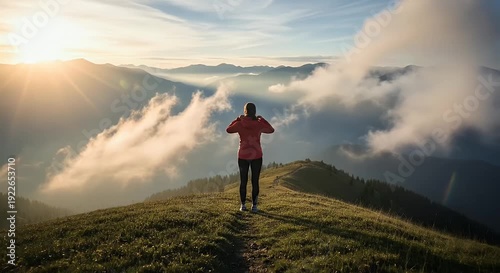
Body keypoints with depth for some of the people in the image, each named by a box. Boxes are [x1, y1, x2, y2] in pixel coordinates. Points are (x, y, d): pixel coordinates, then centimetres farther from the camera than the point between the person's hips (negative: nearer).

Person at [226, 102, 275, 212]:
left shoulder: (239, 124, -7)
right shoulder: (259, 124, -7)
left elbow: (228, 130, 13)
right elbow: (271, 130, 12)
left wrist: (237, 119, 17)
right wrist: (262, 119, 18)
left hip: (243, 156, 0)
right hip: (257, 156, 0)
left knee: (243, 181, 11)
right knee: (255, 181, 6)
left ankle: (243, 205, 12)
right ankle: (254, 206, 7)